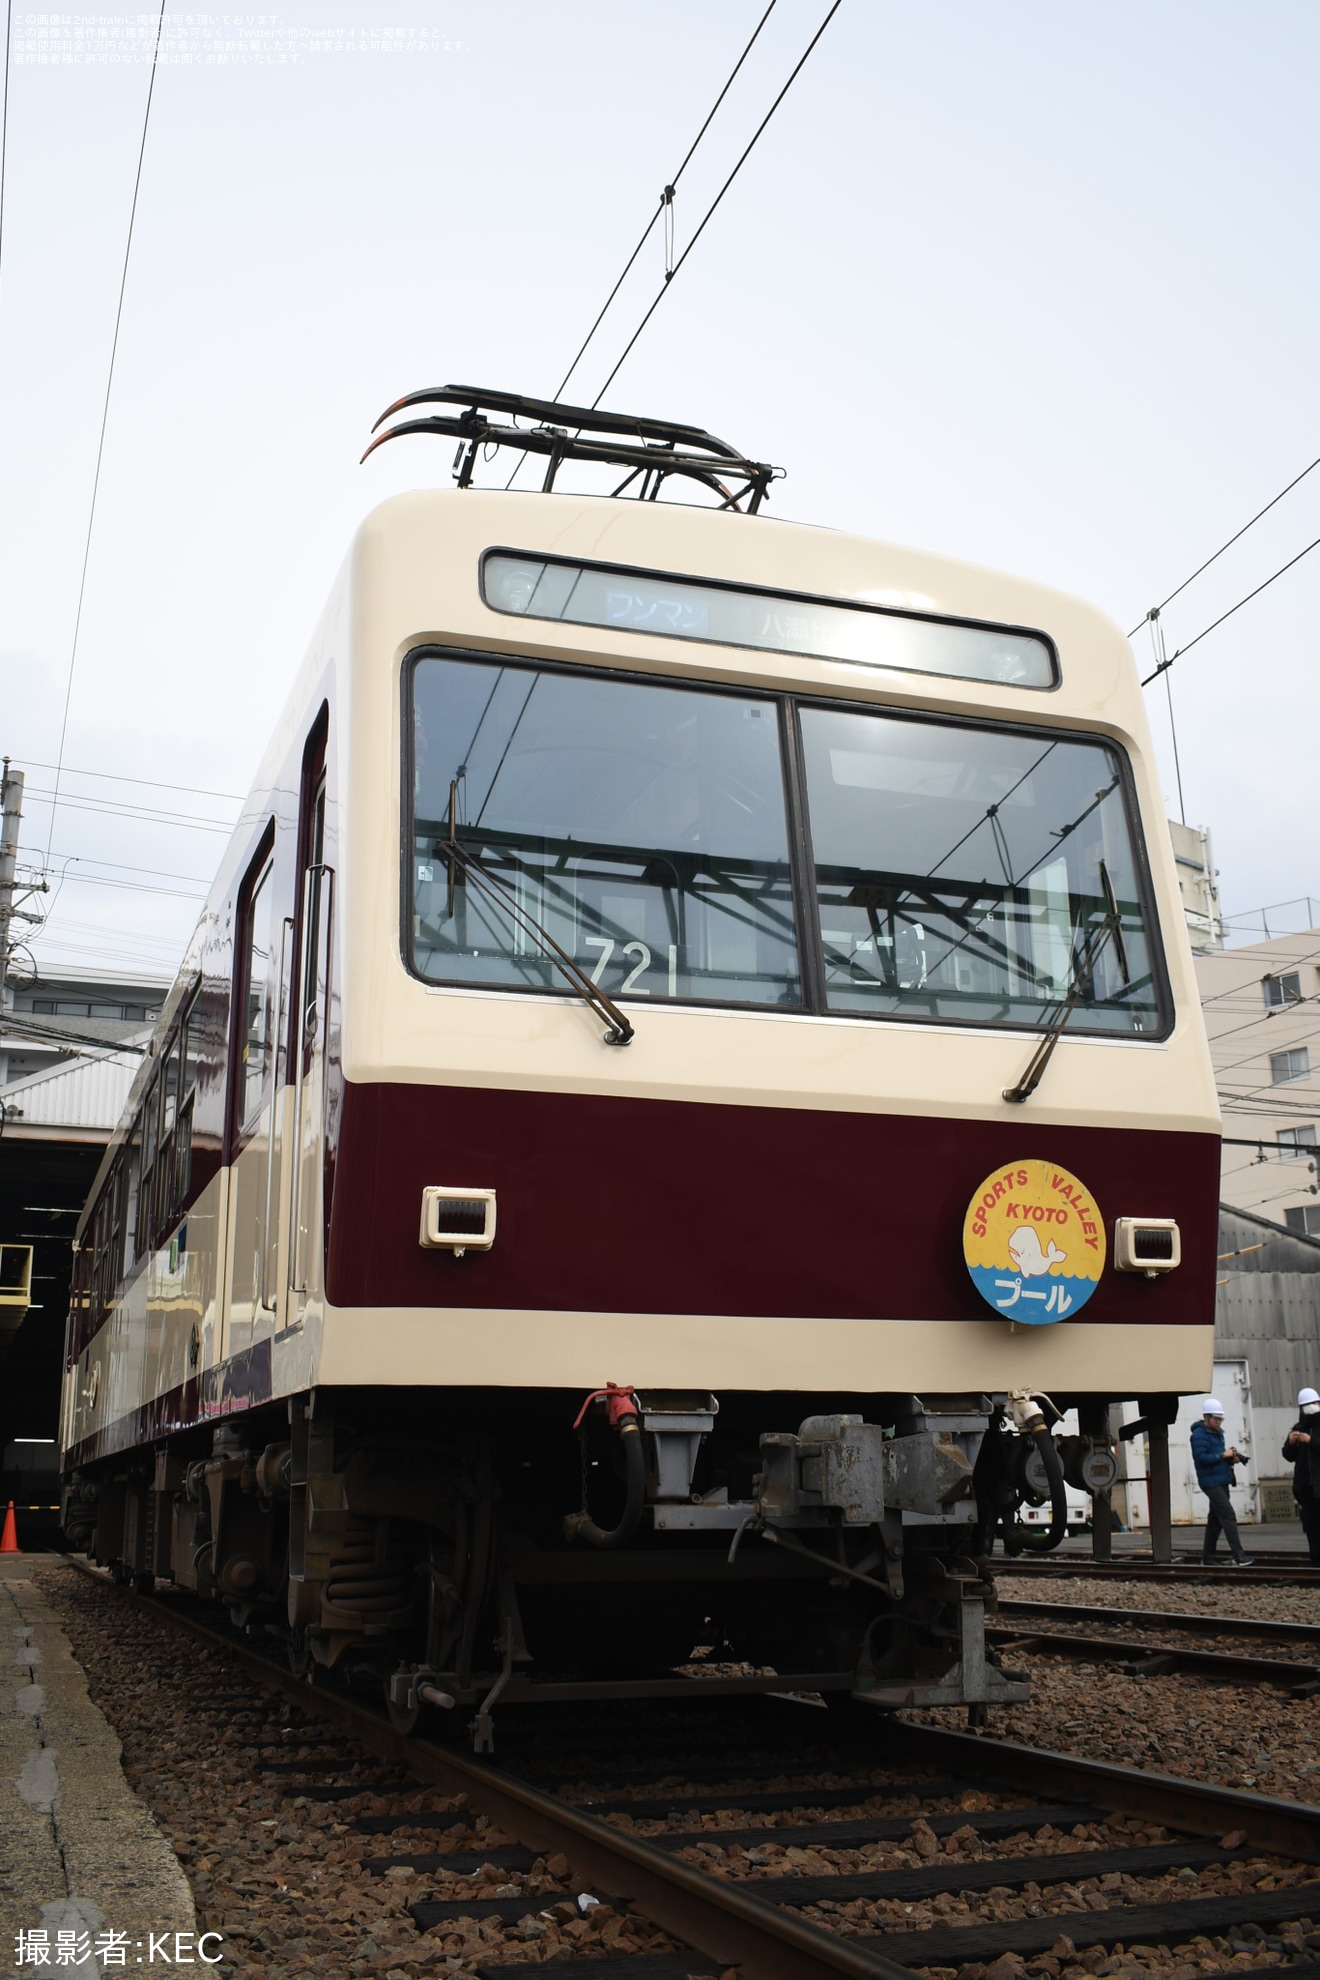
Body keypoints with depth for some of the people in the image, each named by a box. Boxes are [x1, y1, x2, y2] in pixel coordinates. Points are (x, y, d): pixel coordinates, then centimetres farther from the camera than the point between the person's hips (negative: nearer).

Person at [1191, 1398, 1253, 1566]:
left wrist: (1231, 1458, 1)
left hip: (1221, 1482, 9)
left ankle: (1208, 1558, 18)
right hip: (1211, 1482, -9)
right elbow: (1201, 1457, -20)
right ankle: (1238, 1556, -19)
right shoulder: (1199, 1434, -12)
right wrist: (1223, 1455, -20)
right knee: (1229, 1516, -15)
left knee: (1216, 1520, 12)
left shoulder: (1217, 1433, 16)